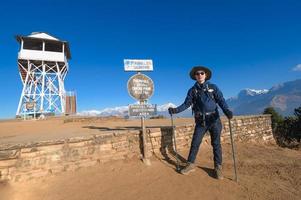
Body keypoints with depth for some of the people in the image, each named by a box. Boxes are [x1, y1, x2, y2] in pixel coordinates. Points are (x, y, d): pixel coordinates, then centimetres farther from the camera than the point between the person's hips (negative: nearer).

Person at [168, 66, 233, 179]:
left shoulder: (213, 87, 4)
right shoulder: (192, 90, 8)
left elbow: (221, 101, -5)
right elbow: (186, 104, 2)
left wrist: (227, 111, -24)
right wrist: (176, 110, -13)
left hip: (214, 120, -1)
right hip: (201, 121, 1)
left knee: (216, 144, 5)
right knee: (195, 143, 3)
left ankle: (218, 167, 18)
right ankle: (190, 165, 17)